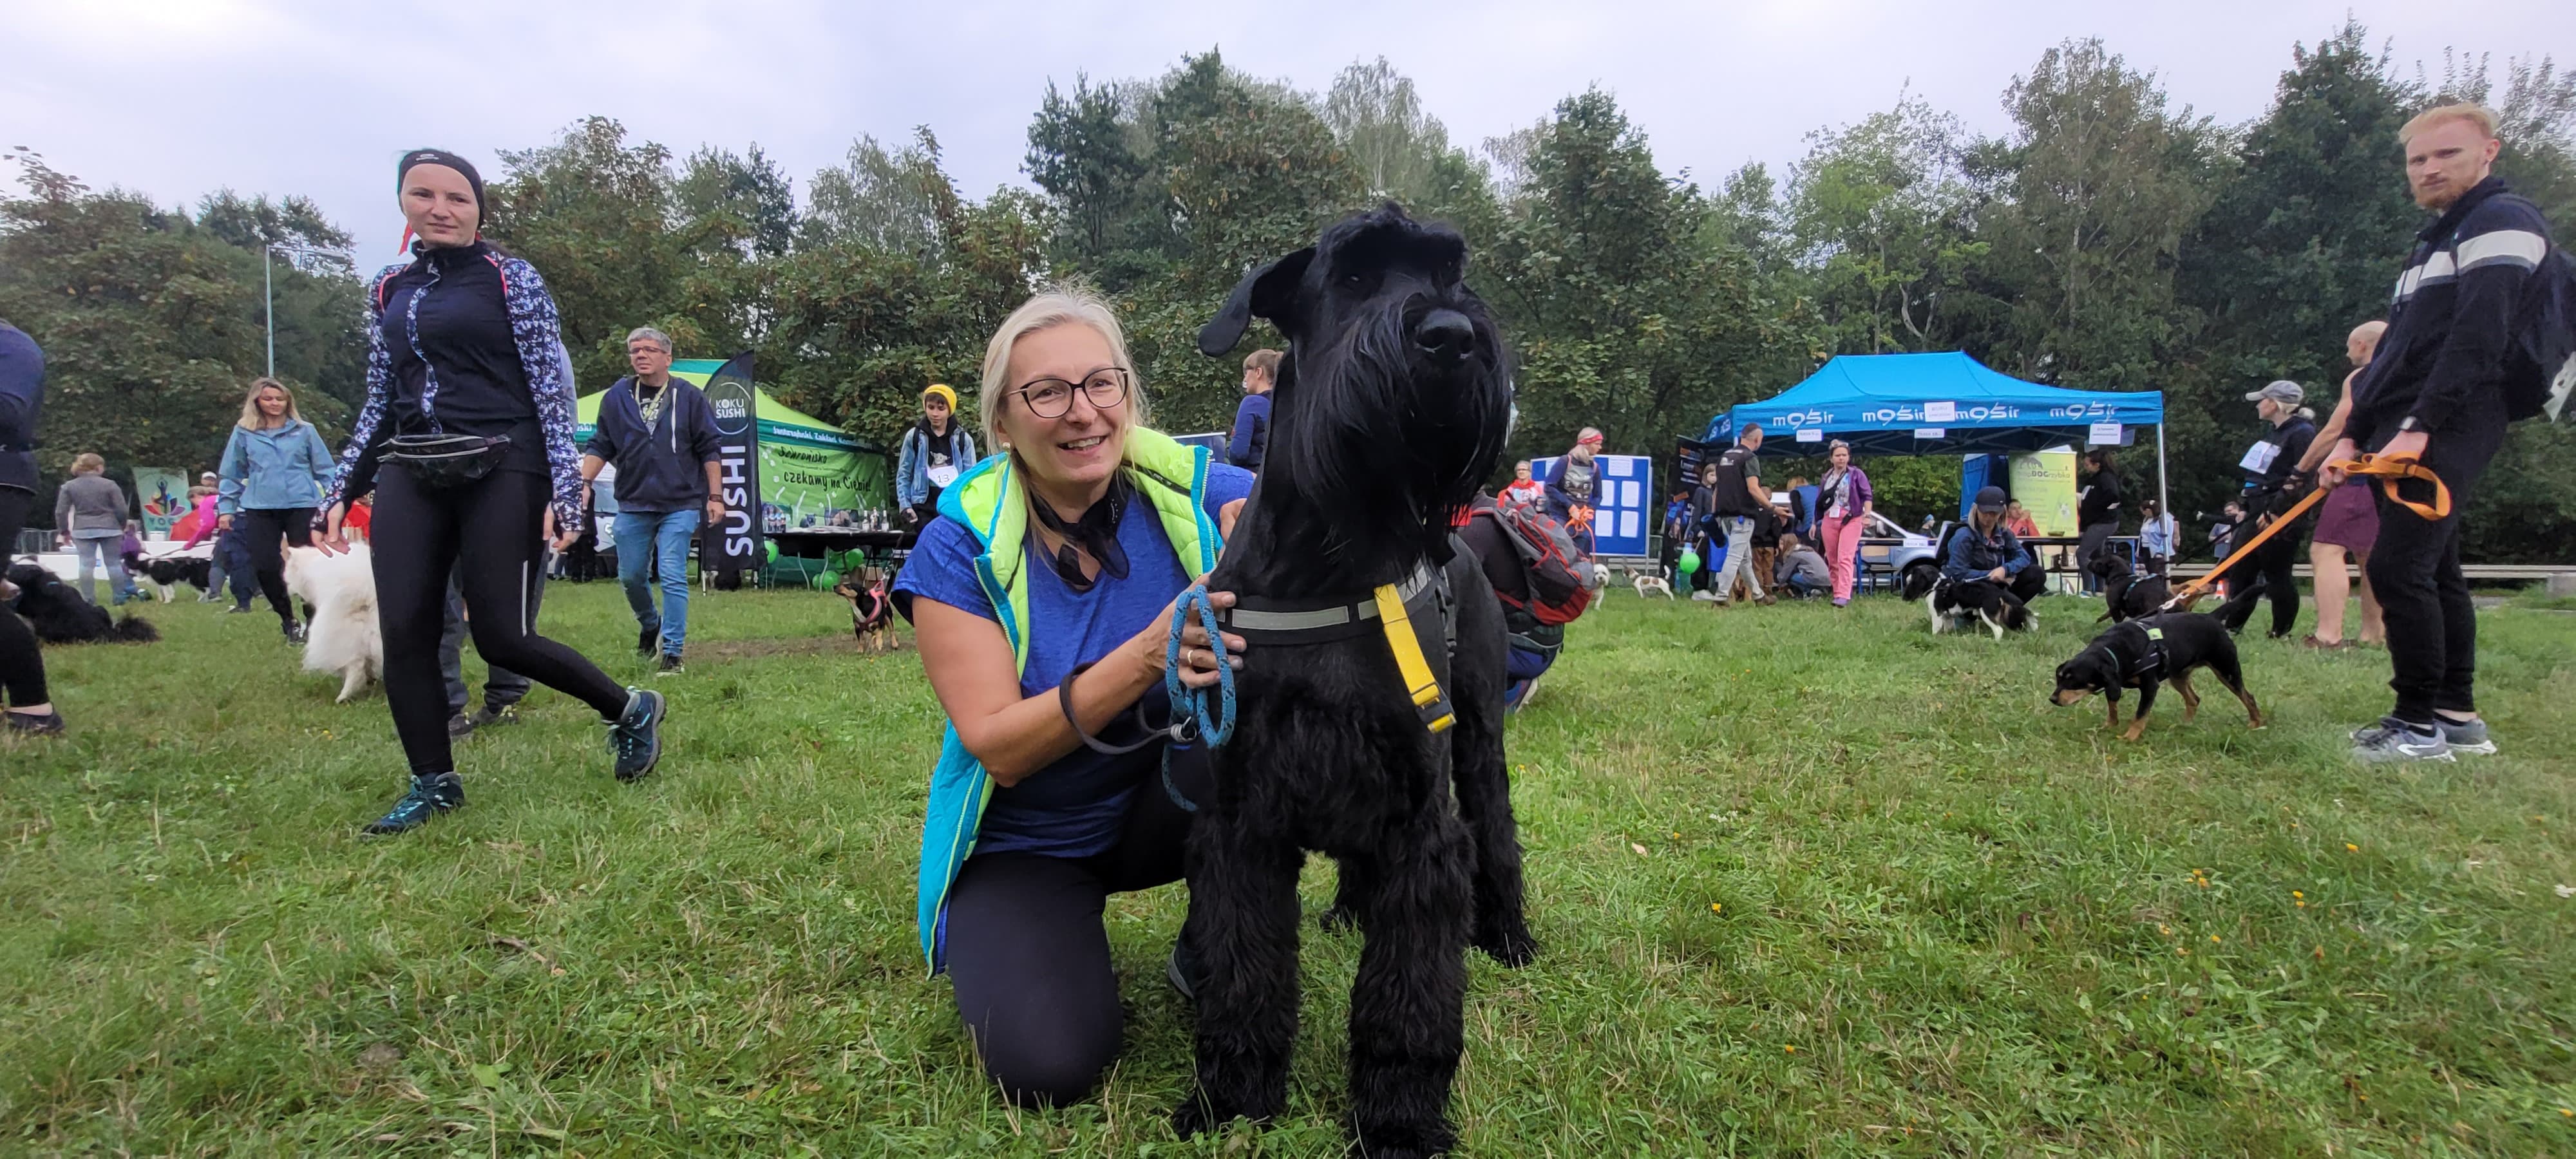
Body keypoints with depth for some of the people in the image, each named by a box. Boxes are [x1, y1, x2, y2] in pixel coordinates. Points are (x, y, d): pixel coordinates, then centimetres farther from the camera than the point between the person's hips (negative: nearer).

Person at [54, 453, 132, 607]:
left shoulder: (68, 486, 4)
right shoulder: (109, 485, -4)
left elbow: (61, 512, 3)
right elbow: (121, 510, -4)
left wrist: (64, 532, 13)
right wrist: (122, 527, 12)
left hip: (83, 530, 2)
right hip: (109, 529, -1)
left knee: (86, 564, 0)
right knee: (113, 563, 4)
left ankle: (88, 598, -2)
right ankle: (118, 597, 5)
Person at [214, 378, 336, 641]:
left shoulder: (304, 431, 6)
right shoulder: (243, 433, 9)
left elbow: (324, 470, 8)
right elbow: (230, 475, 13)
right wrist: (225, 508, 7)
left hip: (302, 506, -2)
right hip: (260, 509, 2)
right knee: (265, 567, -1)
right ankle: (287, 618, 17)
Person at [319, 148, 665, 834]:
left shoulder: (512, 278, 0)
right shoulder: (387, 289, 16)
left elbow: (553, 387, -5)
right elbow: (380, 400, 20)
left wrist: (566, 488, -13)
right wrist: (342, 488, 15)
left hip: (503, 472, -5)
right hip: (412, 475, 6)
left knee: (501, 638, -8)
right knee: (404, 635, -2)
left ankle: (630, 711, 12)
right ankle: (434, 784, 12)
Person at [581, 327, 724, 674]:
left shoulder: (690, 398, 1)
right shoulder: (617, 397, 8)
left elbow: (709, 450, 2)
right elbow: (600, 446, 12)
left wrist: (715, 495, -2)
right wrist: (584, 483, -1)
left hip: (680, 505, -3)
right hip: (632, 505, 4)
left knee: (673, 577, -8)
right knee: (630, 576, 11)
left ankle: (673, 652, -3)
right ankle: (649, 624, 39)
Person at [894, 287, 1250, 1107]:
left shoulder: (1186, 490, -13)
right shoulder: (960, 547, -16)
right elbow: (997, 747, -21)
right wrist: (1147, 657, -36)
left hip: (1163, 804, 2)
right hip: (1022, 843, -1)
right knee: (1047, 1067, -23)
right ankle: (994, 948, 14)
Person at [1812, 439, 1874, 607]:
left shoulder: (1856, 474, 3)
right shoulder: (1827, 477, 16)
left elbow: (1868, 496, -2)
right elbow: (1819, 502, 21)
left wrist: (1867, 514, -15)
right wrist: (1815, 523, 21)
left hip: (1851, 521, -5)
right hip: (1829, 521, 5)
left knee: (1845, 559, -17)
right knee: (1832, 560, 6)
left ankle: (1843, 596, -24)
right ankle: (1837, 593, 14)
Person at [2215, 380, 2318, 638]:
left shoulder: (2302, 433, -11)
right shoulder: (2272, 431, 18)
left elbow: (2302, 478, -20)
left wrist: (2275, 511, -24)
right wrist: (2246, 507, 20)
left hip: (2281, 517, -9)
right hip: (2258, 514, 9)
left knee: (2277, 574, -3)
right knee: (2241, 570, 9)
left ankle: (2282, 634, 6)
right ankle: (2231, 625, 14)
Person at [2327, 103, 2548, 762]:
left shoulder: (2502, 221, -4)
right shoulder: (2435, 240, 25)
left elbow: (2479, 335, -17)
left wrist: (2418, 427, -23)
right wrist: (2352, 435, 14)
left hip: (2446, 431, -10)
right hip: (2406, 434, 10)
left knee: (2396, 566, -15)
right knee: (2433, 570, 10)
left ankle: (2420, 725, -8)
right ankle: (2457, 715, 16)